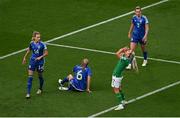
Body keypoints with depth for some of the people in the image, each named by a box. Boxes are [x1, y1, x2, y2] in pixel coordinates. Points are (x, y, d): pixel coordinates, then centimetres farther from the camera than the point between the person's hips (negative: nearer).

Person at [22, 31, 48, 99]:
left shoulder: (42, 44, -15)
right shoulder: (31, 43, -5)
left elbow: (46, 53, -9)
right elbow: (29, 50, 14)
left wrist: (40, 57, -22)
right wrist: (25, 57, 19)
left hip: (40, 61, -2)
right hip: (32, 61, 2)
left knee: (40, 76, 13)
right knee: (30, 77, -5)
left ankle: (40, 89, 40)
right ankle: (28, 93, -4)